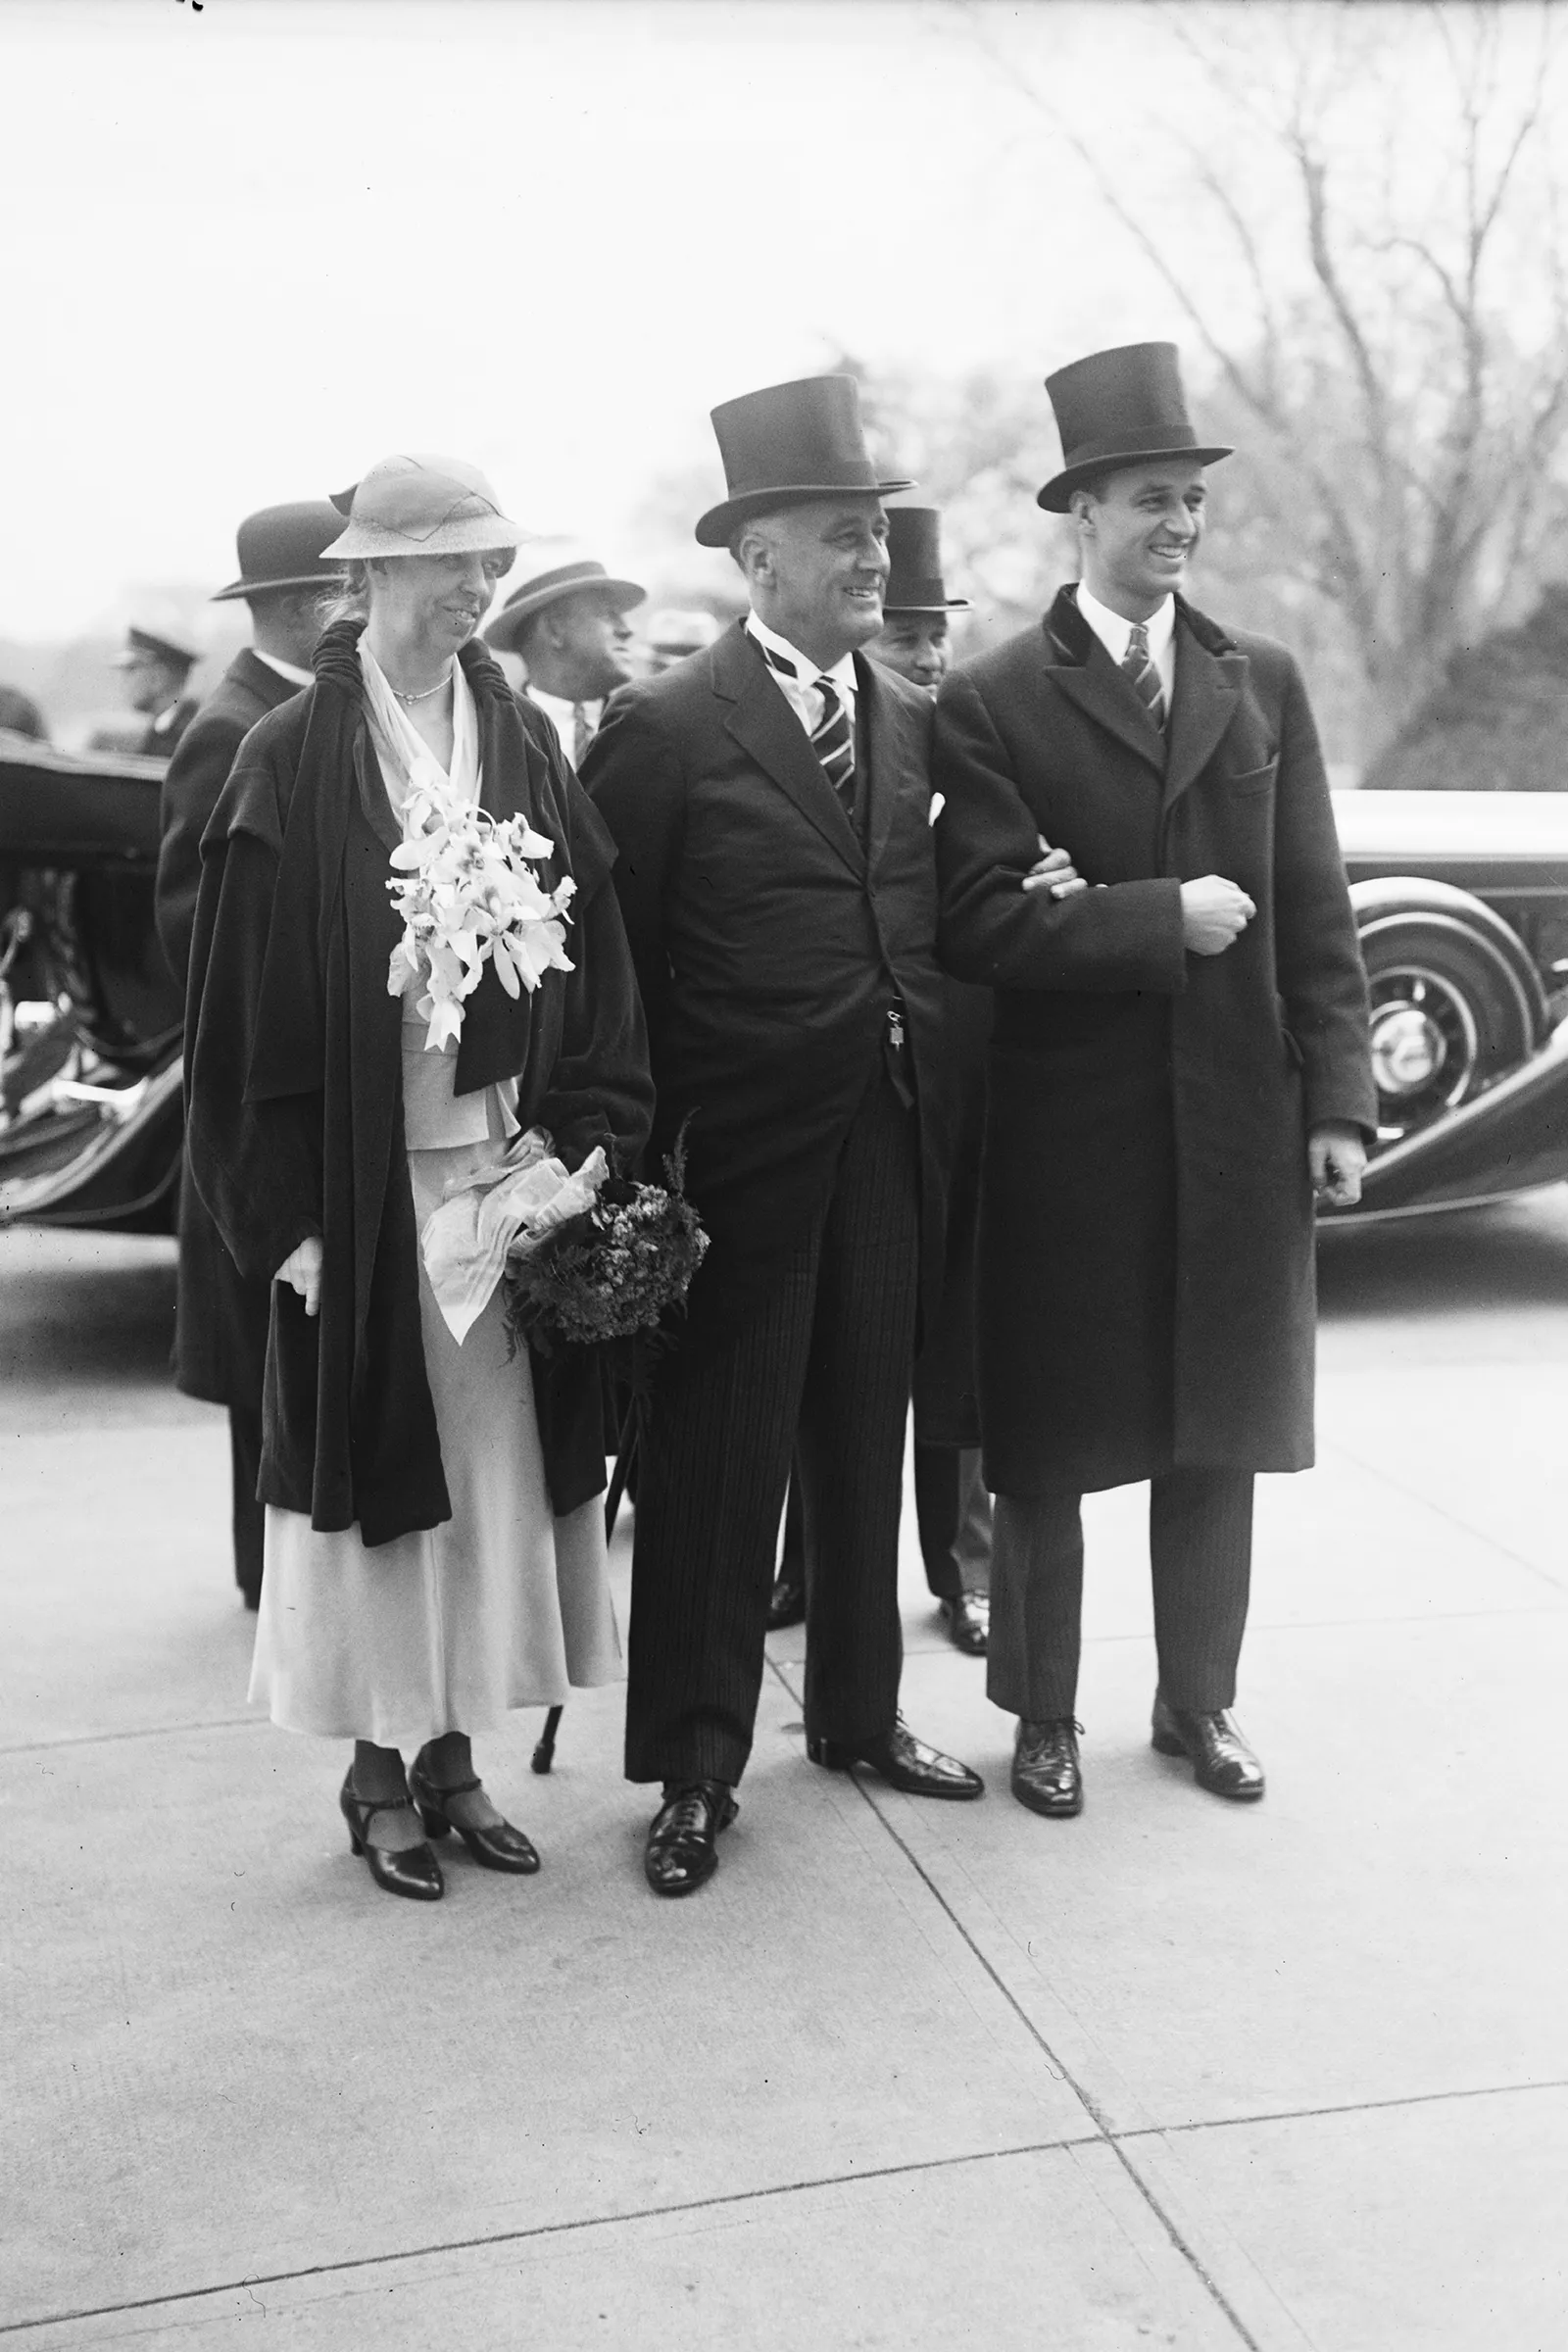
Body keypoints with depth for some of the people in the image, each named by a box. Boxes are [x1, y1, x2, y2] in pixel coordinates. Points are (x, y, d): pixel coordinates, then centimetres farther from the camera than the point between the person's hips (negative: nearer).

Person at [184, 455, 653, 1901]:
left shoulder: (525, 747, 7)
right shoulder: (295, 763, -5)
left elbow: (592, 964, 6)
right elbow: (250, 1004, -6)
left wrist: (580, 1148, -4)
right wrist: (286, 1213, -10)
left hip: (510, 1164, 4)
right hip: (362, 1175, -4)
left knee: (494, 1469, 9)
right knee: (382, 1465, 6)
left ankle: (454, 1752, 25)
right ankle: (379, 1771, 22)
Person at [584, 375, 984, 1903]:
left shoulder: (911, 723, 9)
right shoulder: (665, 729, -9)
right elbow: (607, 957, -9)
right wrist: (634, 1161, -10)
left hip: (891, 1145, 6)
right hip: (743, 1153, -6)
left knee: (865, 1440, 17)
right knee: (717, 1459, 4)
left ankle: (856, 1712, 34)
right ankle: (696, 1766, 19)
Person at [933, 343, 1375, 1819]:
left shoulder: (1263, 684, 8)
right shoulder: (992, 702, -4)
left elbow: (1316, 914, 6)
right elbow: (979, 929, -13)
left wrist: (1338, 1099, 1)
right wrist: (1160, 919, -17)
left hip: (1241, 1128, 4)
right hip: (1065, 1135, -3)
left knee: (1218, 1431, 13)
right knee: (1047, 1444, 7)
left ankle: (1199, 1700, 32)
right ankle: (1041, 1716, 26)